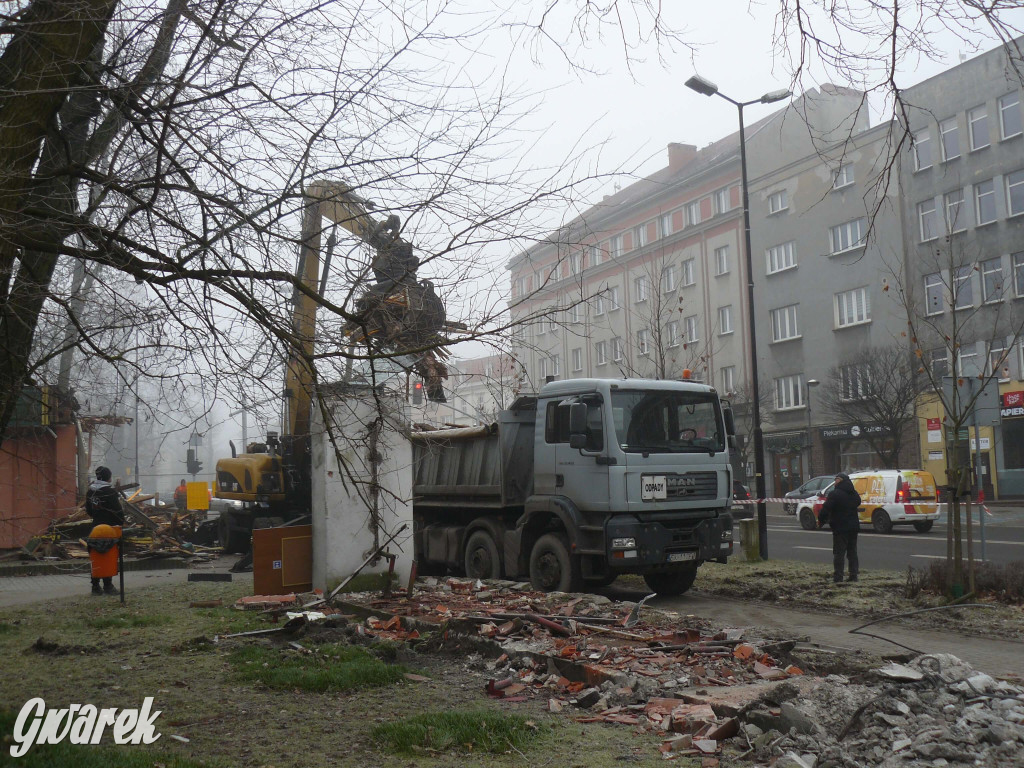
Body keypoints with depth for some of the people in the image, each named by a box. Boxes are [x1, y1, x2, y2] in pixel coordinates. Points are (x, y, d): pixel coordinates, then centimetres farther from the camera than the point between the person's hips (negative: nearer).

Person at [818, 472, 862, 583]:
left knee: (839, 552, -2)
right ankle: (853, 575, 14)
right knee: (852, 551, 14)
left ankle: (838, 577, -2)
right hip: (854, 527, 7)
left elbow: (826, 509, -20)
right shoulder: (854, 494, 11)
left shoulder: (834, 494, -16)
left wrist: (821, 521, -4)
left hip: (840, 528, -7)